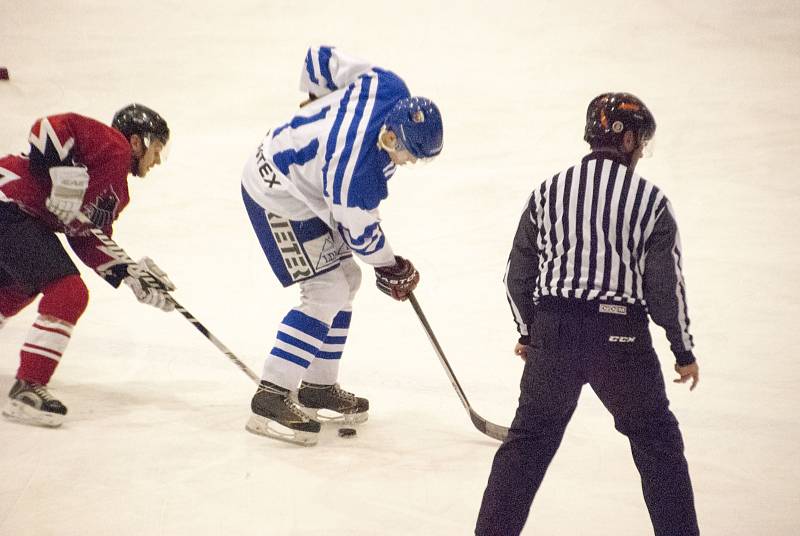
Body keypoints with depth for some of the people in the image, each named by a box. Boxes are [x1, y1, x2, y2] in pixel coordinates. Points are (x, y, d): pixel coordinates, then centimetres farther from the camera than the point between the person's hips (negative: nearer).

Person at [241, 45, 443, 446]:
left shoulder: (390, 88, -17)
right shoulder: (354, 172, -37)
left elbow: (321, 57, -1)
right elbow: (360, 234, -19)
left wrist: (315, 102, 18)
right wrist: (392, 269, -1)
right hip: (277, 197, -10)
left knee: (346, 278, 13)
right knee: (327, 292, -14)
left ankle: (318, 390, 21)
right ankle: (271, 398, -12)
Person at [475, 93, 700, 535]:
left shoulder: (547, 191, 5)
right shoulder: (650, 200, -4)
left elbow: (518, 275, 8)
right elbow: (665, 287, -4)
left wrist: (527, 332, 22)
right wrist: (684, 352, 7)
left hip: (553, 332, 3)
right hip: (621, 335, -2)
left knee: (529, 436, 14)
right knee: (657, 439, 14)